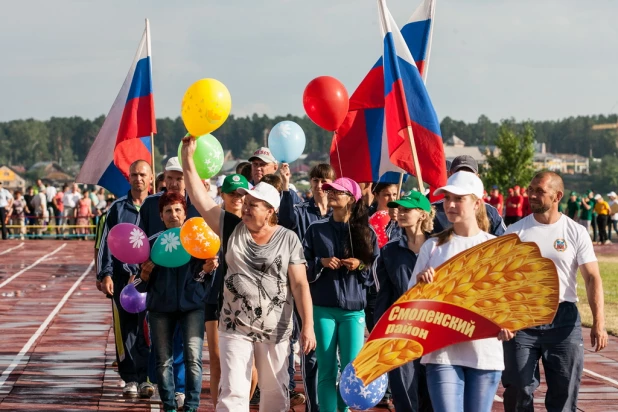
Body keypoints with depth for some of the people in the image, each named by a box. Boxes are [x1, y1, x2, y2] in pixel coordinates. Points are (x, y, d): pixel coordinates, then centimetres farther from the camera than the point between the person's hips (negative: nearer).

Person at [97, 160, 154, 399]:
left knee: (147, 328, -4)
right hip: (122, 276, 1)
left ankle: (144, 377, 2)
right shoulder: (118, 208, 9)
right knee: (125, 328, 1)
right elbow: (107, 242, 7)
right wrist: (105, 274, -3)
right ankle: (130, 379, 6)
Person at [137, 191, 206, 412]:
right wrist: (144, 274, -15)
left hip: (192, 304, -1)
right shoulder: (152, 243, 5)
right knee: (163, 360, 5)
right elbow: (144, 285, 6)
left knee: (193, 357, -11)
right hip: (161, 305, 2)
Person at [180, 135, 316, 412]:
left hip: (275, 331, -1)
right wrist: (188, 160, -14)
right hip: (235, 328, 1)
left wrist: (308, 326, -11)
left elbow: (300, 285, -6)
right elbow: (200, 198, -5)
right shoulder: (232, 229, 0)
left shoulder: (288, 239, -5)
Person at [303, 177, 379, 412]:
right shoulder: (316, 230, 7)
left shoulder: (366, 232, 6)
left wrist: (361, 267, -10)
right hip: (323, 308, 0)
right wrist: (321, 263, -11)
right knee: (326, 370, 0)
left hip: (354, 309, 0)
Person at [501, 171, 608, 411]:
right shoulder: (515, 232, 2)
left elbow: (592, 278, -3)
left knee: (565, 392, 6)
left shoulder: (576, 232, 0)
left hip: (563, 318, 0)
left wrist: (598, 323, -14)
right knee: (518, 391, 3)